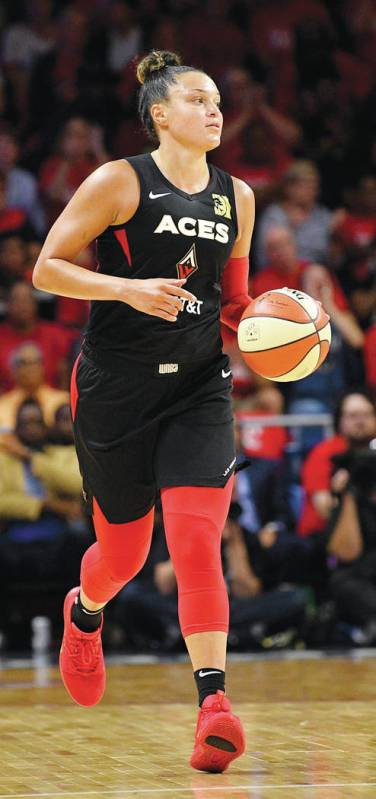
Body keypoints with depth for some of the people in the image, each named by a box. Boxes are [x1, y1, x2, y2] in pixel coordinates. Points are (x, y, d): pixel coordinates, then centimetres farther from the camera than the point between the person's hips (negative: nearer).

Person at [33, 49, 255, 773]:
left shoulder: (236, 197, 10)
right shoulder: (120, 182, -6)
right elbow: (47, 268, -7)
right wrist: (129, 288, -20)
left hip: (198, 388, 3)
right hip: (118, 384, -3)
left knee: (196, 538, -14)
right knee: (123, 550, 9)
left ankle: (213, 702, -18)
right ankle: (85, 615, 45)